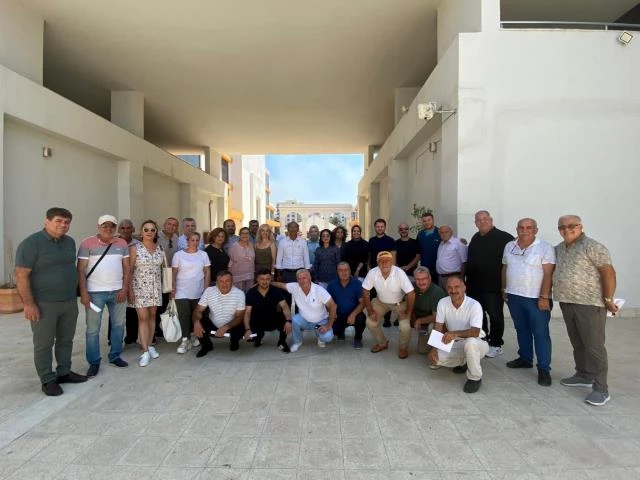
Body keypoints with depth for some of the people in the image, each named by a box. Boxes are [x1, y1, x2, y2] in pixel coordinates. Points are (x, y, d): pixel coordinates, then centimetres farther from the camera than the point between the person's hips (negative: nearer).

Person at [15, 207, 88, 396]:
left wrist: (76, 294, 13)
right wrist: (29, 303, -18)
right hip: (44, 304, -6)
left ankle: (64, 372, 29)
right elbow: (21, 275, -15)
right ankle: (48, 380, 19)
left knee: (66, 340, 15)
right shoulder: (31, 243, -13)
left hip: (70, 302, 6)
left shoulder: (70, 242, 7)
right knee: (44, 343, 7)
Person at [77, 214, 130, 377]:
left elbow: (126, 268, 7)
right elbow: (81, 270, -6)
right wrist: (83, 293, -11)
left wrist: (124, 289, -2)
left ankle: (115, 356, 26)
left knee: (118, 325, 11)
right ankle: (94, 362, 17)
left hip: (117, 292, 4)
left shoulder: (122, 244, 6)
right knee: (93, 329, 5)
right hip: (95, 292, -3)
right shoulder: (87, 243, -4)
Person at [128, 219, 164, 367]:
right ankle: (145, 351, 0)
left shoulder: (160, 249, 5)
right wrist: (130, 289, -11)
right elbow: (129, 270, -6)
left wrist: (162, 287, 8)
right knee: (143, 317, -4)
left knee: (152, 316, 10)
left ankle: (150, 345, 23)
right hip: (140, 287, -4)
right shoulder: (135, 248, -6)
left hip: (156, 287, 4)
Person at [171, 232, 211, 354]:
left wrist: (206, 289, 0)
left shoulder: (203, 254, 5)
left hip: (198, 292, 2)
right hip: (182, 292, -2)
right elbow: (174, 273, 1)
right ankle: (185, 340, -1)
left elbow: (207, 272, 5)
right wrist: (173, 287, -6)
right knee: (184, 316, -7)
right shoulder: (178, 254, 0)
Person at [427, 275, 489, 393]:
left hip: (475, 343, -4)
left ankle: (475, 378, -13)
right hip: (454, 344, 5)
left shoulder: (474, 305, -22)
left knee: (470, 342, -40)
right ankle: (463, 362, 13)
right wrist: (433, 348, -17)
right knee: (434, 358, -18)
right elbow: (438, 328, -6)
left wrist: (456, 333, -50)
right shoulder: (443, 303, -9)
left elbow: (475, 331, -33)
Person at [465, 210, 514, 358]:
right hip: (475, 284, 7)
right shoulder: (475, 238, 12)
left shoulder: (504, 237, -11)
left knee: (495, 315, 5)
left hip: (494, 285, -7)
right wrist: (467, 278, 17)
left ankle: (496, 345, 17)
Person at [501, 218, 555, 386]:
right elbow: (505, 269, 15)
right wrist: (504, 289, 12)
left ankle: (544, 369, 8)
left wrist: (544, 297, -17)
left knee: (540, 333, 0)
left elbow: (548, 274, -13)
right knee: (521, 329, 16)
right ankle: (525, 358, 31)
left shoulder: (544, 248, -9)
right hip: (514, 296, 6)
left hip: (536, 298, -5)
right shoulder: (509, 247, 8)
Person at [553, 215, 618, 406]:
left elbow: (609, 273, -13)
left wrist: (608, 300, -14)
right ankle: (584, 375, 31)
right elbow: (555, 272, 23)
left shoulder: (592, 246, -11)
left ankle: (601, 388, 6)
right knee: (577, 344, 17)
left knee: (594, 346, -2)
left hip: (590, 304, -7)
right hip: (567, 303, 7)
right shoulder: (559, 248, 10)